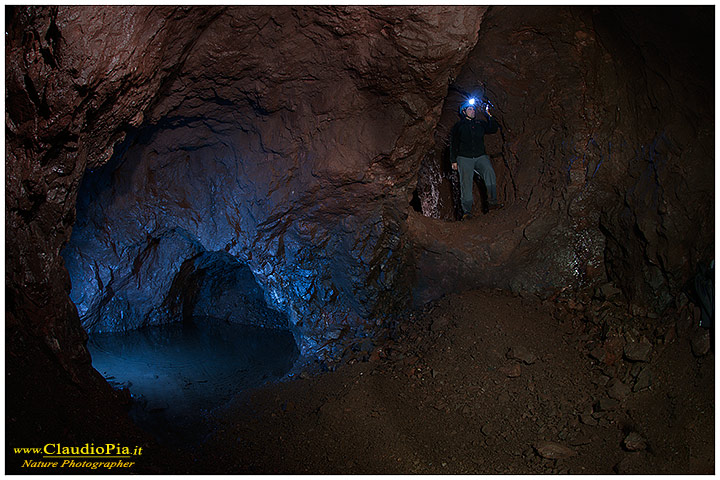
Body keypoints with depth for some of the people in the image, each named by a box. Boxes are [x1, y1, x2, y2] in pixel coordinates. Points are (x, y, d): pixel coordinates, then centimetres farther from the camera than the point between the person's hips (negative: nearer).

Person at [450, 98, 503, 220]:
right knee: (466, 182, -10)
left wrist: (489, 115, 3)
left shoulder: (480, 123, 20)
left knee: (489, 172, -25)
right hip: (464, 158, -2)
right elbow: (453, 144, 9)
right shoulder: (458, 125, 12)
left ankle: (492, 201, -29)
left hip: (480, 156, 2)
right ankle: (467, 211, -8)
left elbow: (493, 129, 11)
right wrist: (453, 160, 1)